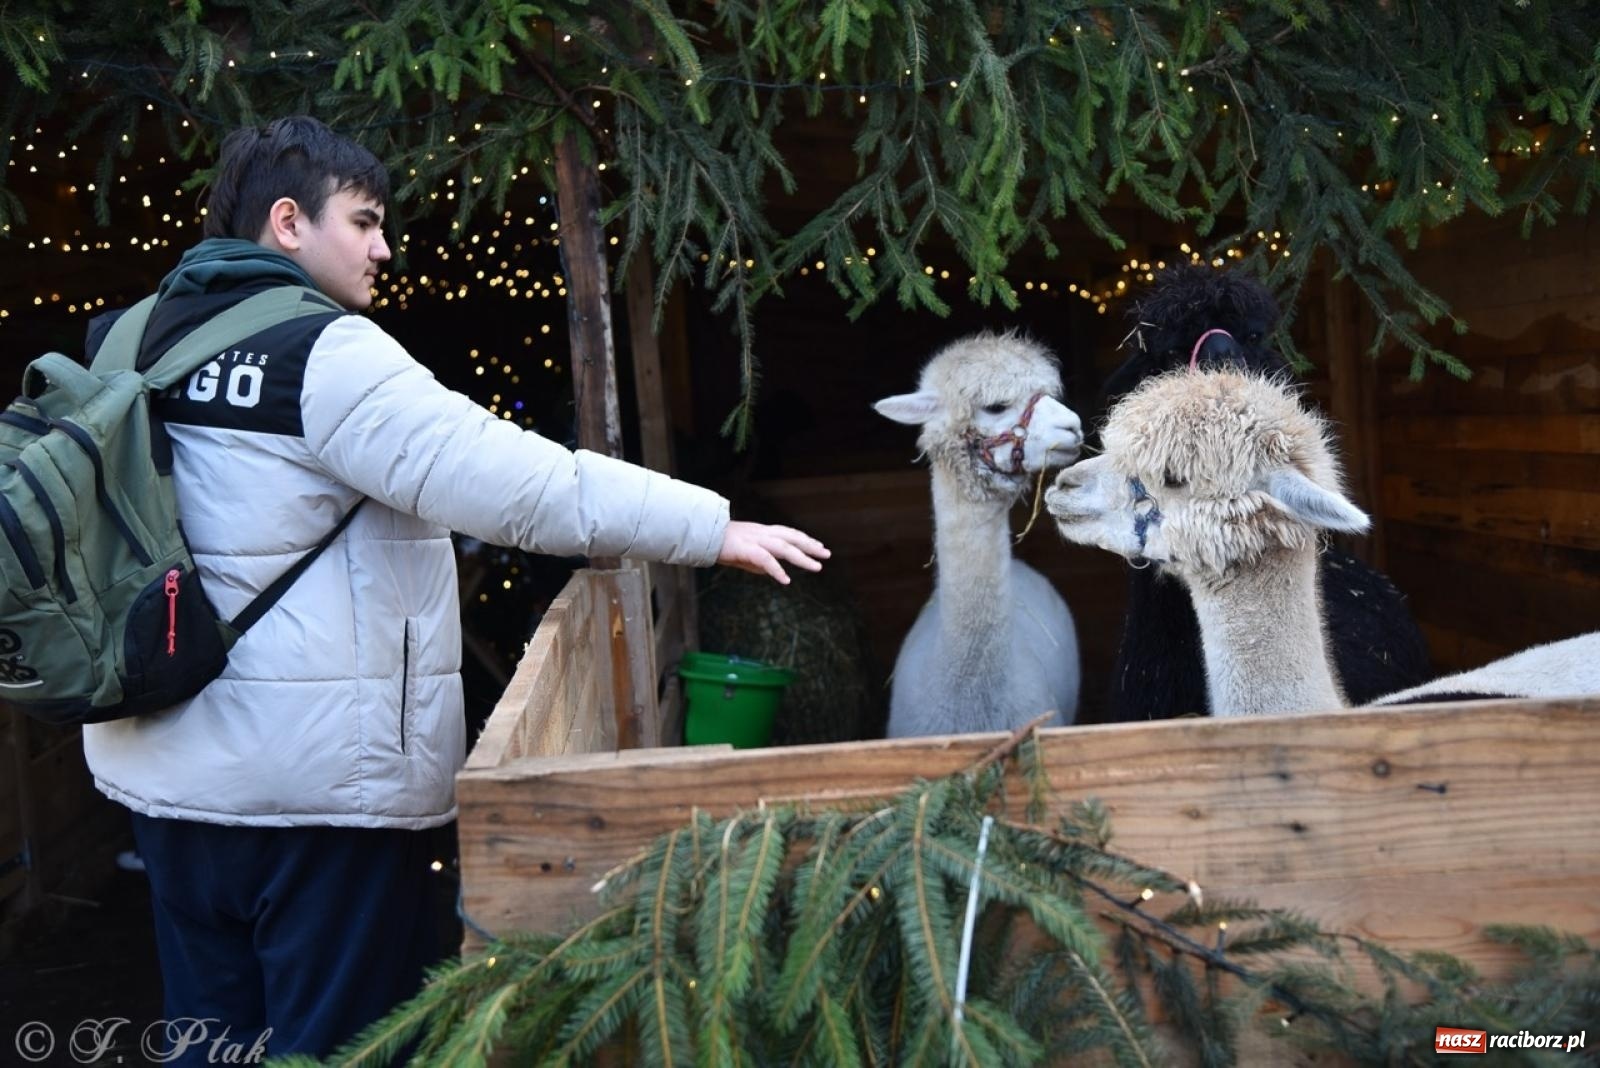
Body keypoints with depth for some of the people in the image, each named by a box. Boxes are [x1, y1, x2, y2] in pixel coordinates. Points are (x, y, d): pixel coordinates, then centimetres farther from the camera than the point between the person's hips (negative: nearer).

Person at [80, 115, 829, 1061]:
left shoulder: (141, 342, 9)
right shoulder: (325, 354, -15)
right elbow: (511, 480, -22)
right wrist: (712, 528, -19)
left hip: (168, 761, 8)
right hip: (323, 773, -8)